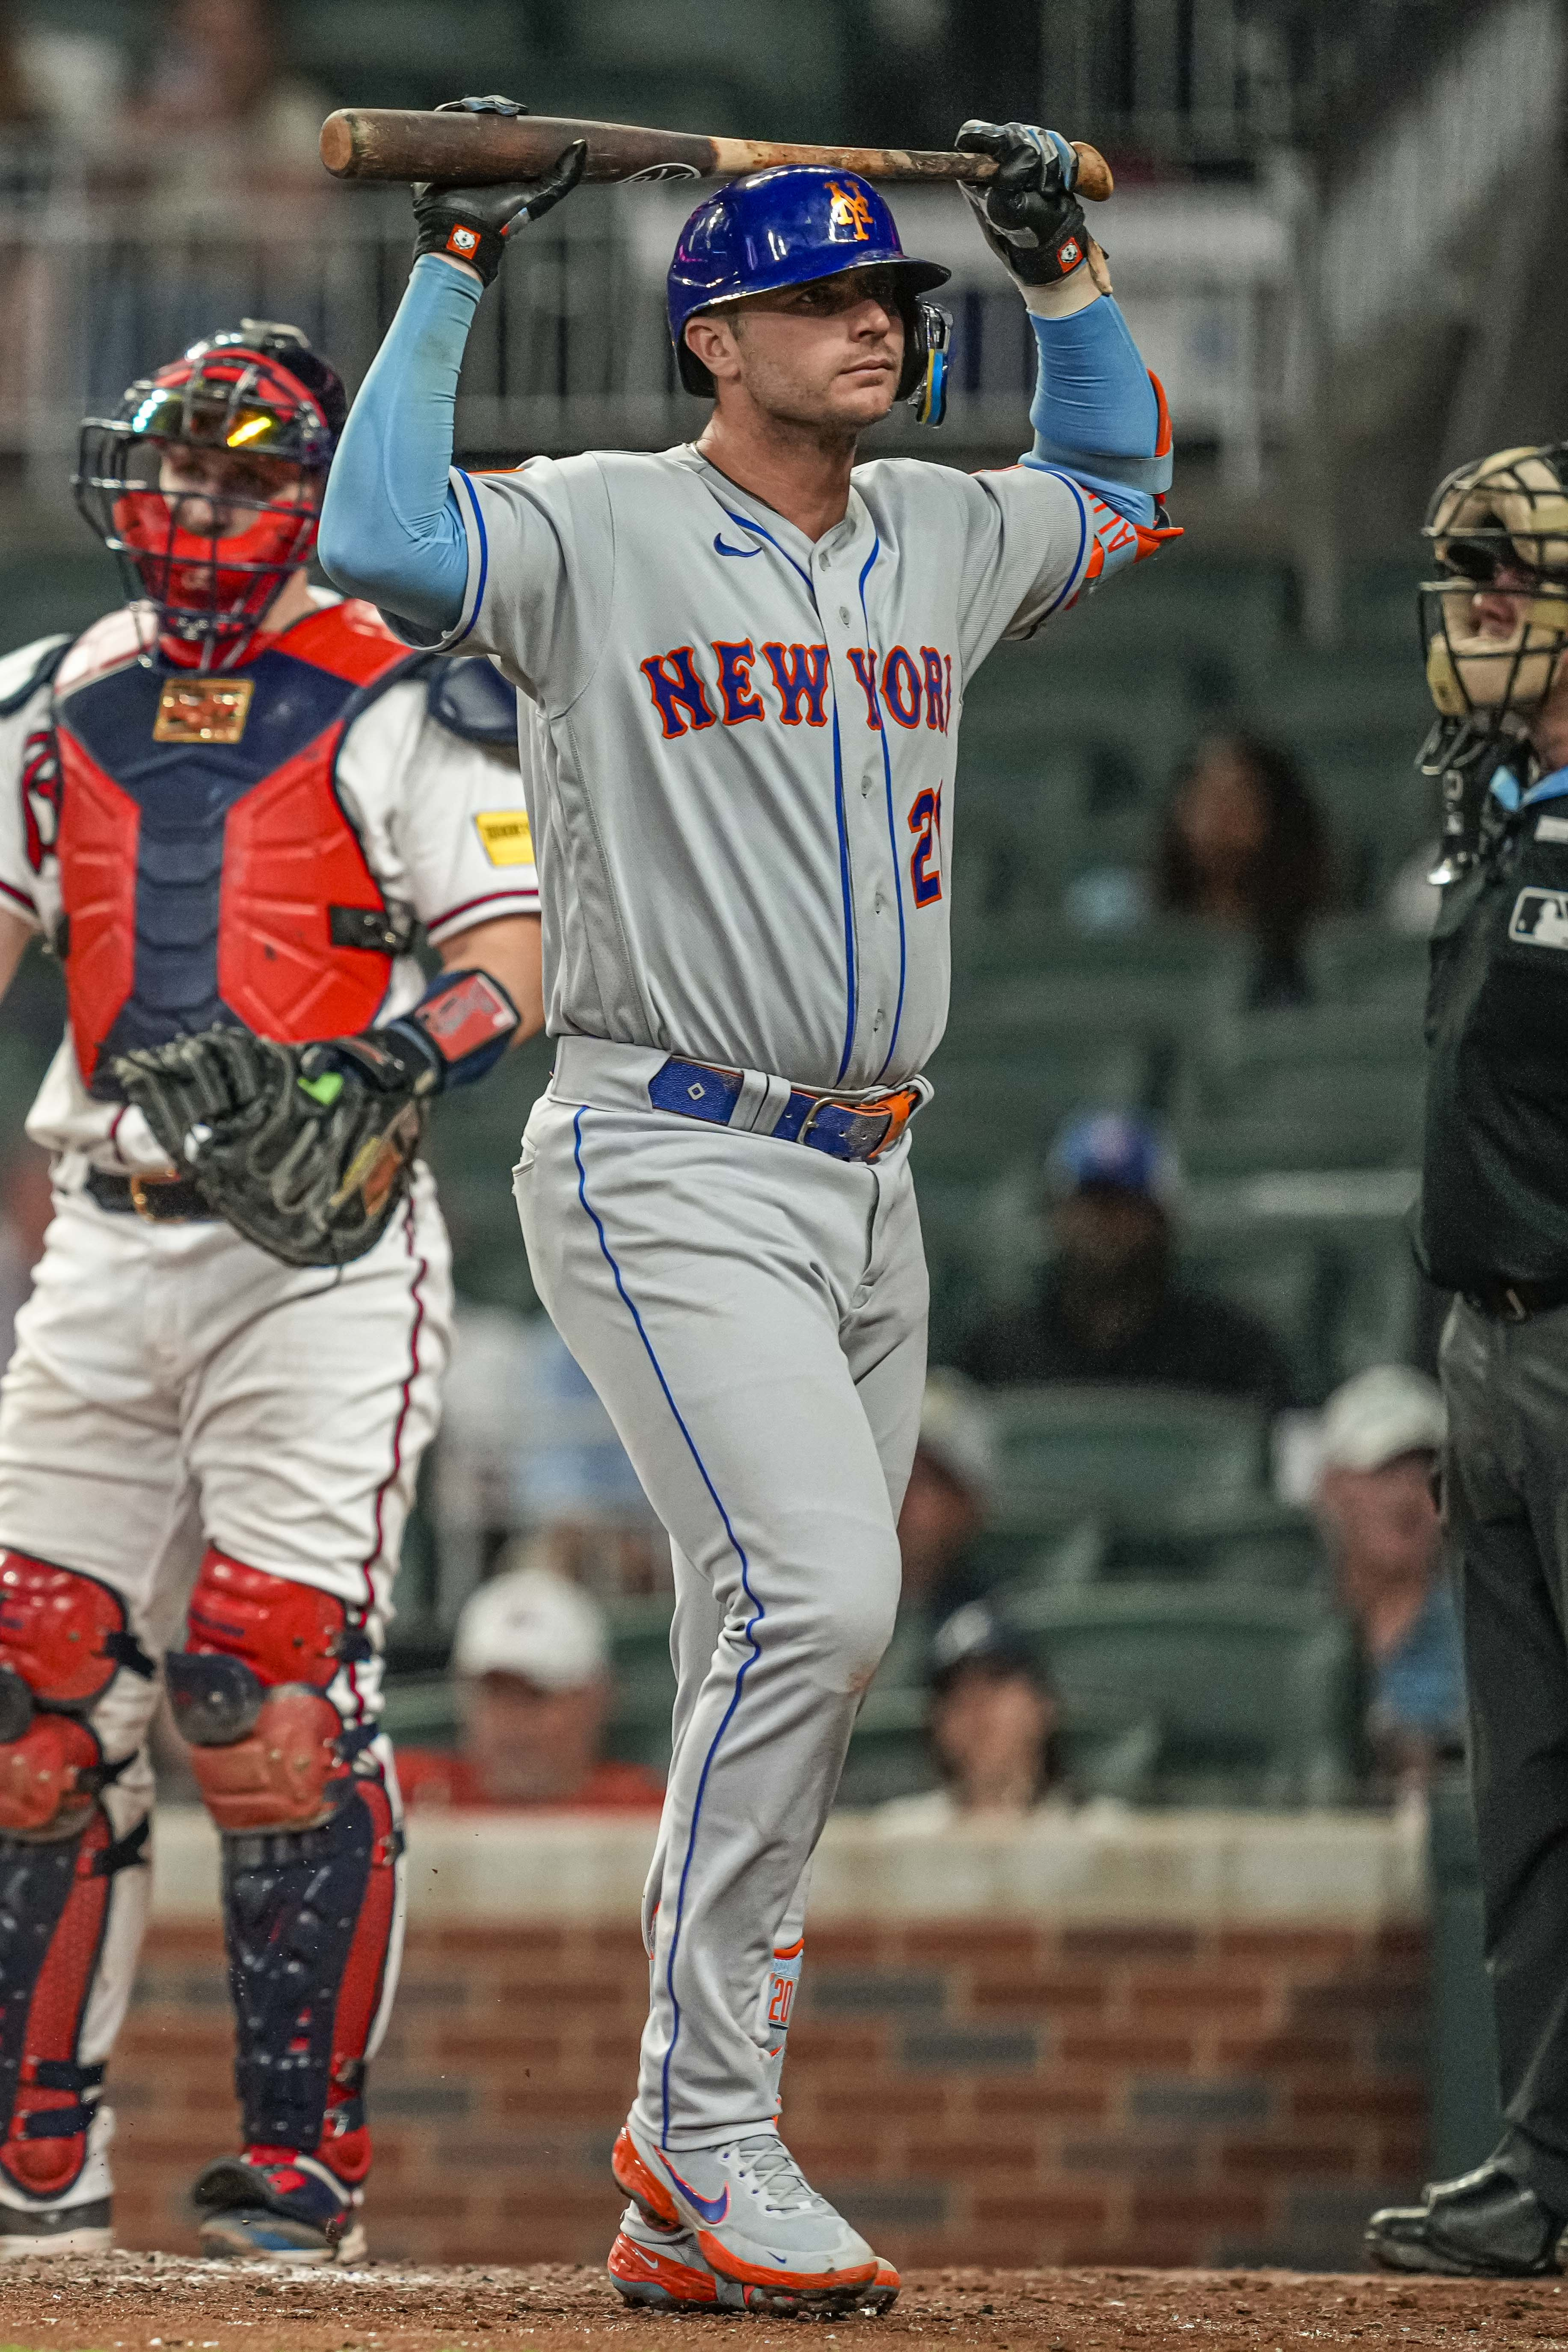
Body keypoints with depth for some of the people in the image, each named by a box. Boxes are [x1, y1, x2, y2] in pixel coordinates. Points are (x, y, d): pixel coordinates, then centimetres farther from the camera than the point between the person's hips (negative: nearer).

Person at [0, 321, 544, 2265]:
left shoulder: (390, 703, -3)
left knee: (279, 1682, -12)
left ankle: (303, 2160, -4)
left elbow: (517, 954, -8)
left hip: (318, 1248, -6)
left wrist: (409, 1050, -27)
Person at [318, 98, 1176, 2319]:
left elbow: (1118, 486, 34)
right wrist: (455, 271, -17)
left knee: (783, 1674, 7)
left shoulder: (941, 545, 14)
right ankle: (712, 2143, -16)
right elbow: (380, 535, -25)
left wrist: (1065, 263, 22)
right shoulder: (595, 533, -6)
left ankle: (682, 2179, 14)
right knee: (815, 1597, -22)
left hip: (866, 1193, 7)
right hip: (670, 1173, -7)